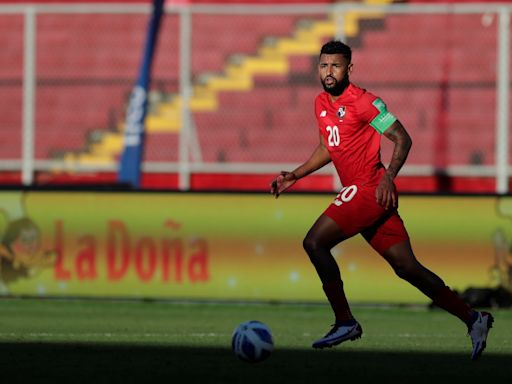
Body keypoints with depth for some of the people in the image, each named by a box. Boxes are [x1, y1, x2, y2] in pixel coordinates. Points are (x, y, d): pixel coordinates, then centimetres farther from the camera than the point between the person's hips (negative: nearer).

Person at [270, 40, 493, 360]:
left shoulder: (362, 102, -11)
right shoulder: (321, 104, 15)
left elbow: (402, 139, -12)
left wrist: (388, 178, -25)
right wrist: (295, 175, 23)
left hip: (370, 189, -8)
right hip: (358, 193, 8)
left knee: (315, 242, -13)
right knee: (406, 267, 4)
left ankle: (345, 323, -8)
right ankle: (472, 319, 6)